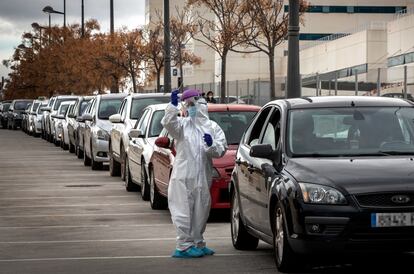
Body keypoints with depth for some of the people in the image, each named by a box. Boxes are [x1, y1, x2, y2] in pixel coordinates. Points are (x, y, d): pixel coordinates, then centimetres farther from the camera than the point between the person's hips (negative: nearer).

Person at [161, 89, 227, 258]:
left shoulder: (213, 127, 10)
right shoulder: (183, 124, 4)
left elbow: (221, 150, 3)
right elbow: (168, 123, -16)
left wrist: (211, 145, -16)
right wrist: (173, 105, -23)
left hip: (203, 177, 3)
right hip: (183, 176, -3)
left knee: (200, 212, 11)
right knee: (183, 211, -5)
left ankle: (197, 243, 23)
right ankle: (184, 246, -3)